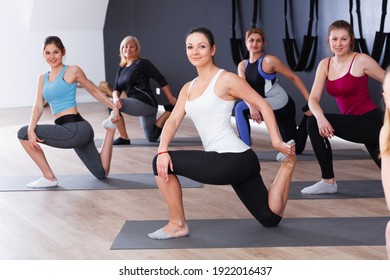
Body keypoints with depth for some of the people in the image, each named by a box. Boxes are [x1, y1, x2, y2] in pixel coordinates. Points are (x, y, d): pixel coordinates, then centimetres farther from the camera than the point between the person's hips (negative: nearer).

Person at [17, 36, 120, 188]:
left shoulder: (72, 71, -3)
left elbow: (94, 91, 8)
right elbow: (38, 106, 5)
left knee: (23, 134, -11)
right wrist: (31, 129, -13)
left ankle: (50, 178, -1)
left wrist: (113, 107, 4)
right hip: (73, 132, 8)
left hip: (76, 129, -8)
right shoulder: (43, 78, 16)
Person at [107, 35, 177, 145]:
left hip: (146, 103, -9)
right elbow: (116, 89, 7)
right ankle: (170, 110, 29)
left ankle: (124, 138, -9)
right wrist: (116, 98, -17)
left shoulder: (142, 63, -8)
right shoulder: (121, 68, 13)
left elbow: (161, 79, -9)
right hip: (140, 105, 9)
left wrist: (171, 98, -10)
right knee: (152, 138, 20)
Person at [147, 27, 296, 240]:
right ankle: (287, 165, 22)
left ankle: (178, 225, 6)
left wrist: (277, 143, -12)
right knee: (270, 219, 15)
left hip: (234, 159, -8)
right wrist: (162, 150, -13)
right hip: (237, 163, 8)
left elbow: (263, 105, -5)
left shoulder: (226, 79, -6)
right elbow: (173, 120, 5)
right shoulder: (188, 88, 16)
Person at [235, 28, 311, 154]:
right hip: (270, 106, 7)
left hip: (281, 105, -7)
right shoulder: (242, 65, 4)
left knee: (240, 108, -20)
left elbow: (293, 77, -10)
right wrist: (251, 106, -31)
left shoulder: (269, 60, -13)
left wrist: (310, 101, -14)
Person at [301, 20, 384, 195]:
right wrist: (320, 117, -25)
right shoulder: (325, 65, 3)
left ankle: (329, 182, -10)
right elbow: (313, 98, -5)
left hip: (372, 121, -7)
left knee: (313, 124, -20)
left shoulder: (361, 60, -11)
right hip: (356, 123, 7)